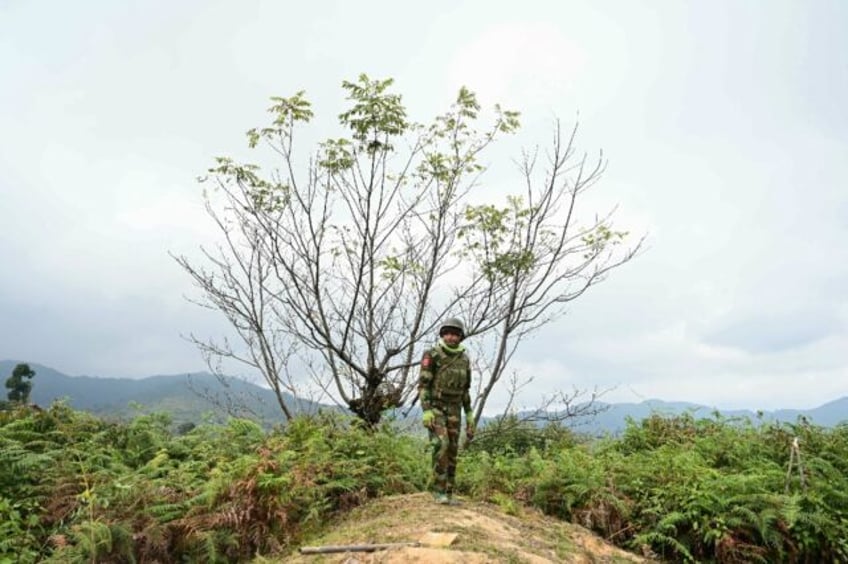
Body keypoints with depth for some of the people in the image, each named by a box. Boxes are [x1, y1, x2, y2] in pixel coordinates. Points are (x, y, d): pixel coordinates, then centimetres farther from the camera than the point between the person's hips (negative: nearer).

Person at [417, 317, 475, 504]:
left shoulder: (464, 359, 7)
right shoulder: (431, 355, -10)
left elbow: (465, 390, 12)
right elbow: (423, 385, -13)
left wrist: (469, 415, 8)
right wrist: (426, 411, -24)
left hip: (453, 411, 5)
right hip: (434, 408, -5)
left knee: (452, 451, 2)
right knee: (441, 446, -21)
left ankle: (447, 493, 11)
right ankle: (439, 490, -9)